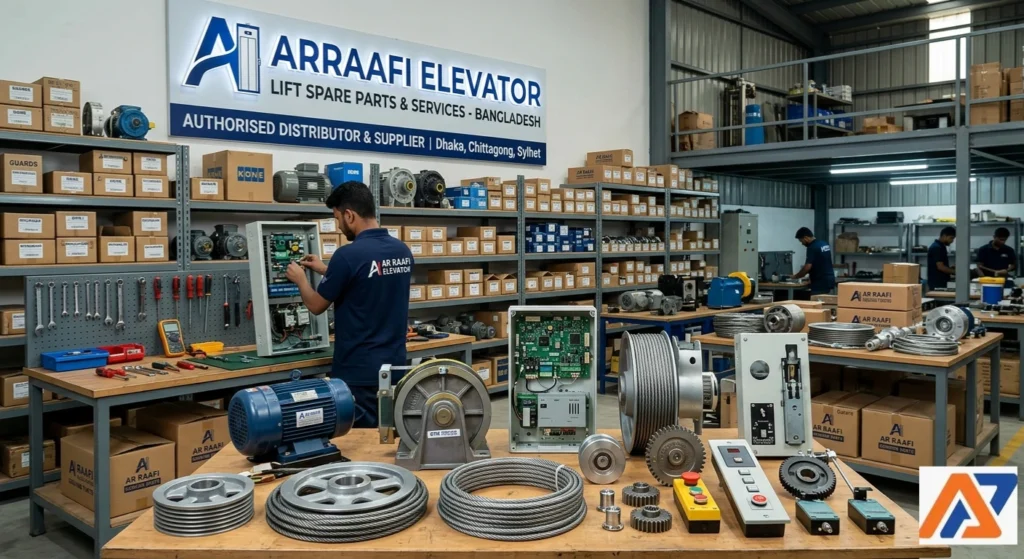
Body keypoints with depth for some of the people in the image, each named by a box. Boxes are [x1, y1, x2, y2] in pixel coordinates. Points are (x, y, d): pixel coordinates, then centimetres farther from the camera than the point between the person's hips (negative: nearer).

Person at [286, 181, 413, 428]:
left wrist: (300, 279, 13)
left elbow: (316, 306, -7)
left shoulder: (348, 254, -19)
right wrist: (327, 270, 25)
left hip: (359, 370, -7)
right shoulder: (403, 251, 3)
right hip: (395, 364, 7)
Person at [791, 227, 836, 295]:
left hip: (820, 283, -10)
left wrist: (796, 276, -7)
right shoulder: (825, 244, 12)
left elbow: (807, 267, -23)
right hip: (829, 281, 10)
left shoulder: (812, 248, -17)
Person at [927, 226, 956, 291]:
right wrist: (955, 271, -14)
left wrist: (952, 270, 10)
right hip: (937, 284, -10)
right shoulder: (936, 248, -16)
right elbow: (940, 267, -21)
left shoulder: (940, 247, 16)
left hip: (940, 283, 10)